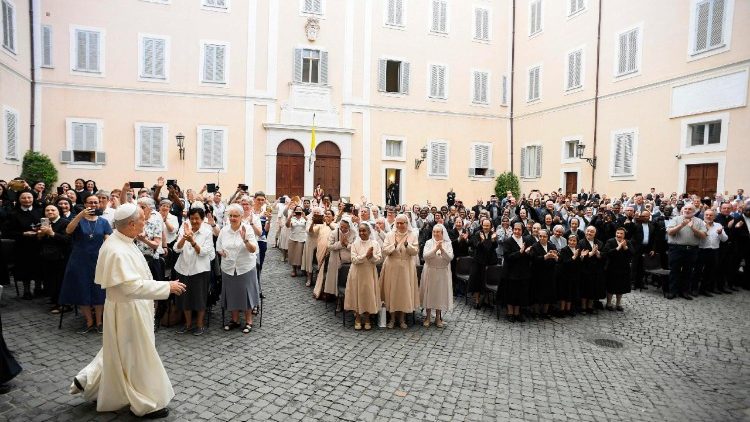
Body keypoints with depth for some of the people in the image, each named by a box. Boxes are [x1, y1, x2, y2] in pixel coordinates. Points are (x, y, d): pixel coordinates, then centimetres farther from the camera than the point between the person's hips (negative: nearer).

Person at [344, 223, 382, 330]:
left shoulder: (375, 243, -1)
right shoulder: (355, 243, -3)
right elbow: (354, 259, -12)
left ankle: (367, 319, 21)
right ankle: (357, 319, 20)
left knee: (369, 294, 4)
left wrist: (372, 256, -23)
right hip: (357, 273, 0)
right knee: (357, 294, 4)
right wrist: (366, 255, -20)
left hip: (370, 273, 1)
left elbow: (378, 259, -4)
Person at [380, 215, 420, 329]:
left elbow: (415, 251, -6)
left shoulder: (412, 236, 2)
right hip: (392, 267, 0)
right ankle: (392, 318, 17)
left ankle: (402, 318, 18)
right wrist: (394, 245, -20)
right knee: (392, 291, 3)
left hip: (406, 268, 0)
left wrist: (407, 245, -21)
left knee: (405, 291, 3)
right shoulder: (390, 235, 2)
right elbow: (384, 251, -5)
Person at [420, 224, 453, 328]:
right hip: (430, 271, 0)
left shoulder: (447, 244, 0)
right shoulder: (429, 243, -1)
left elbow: (450, 258, -10)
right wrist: (435, 249, -23)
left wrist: (442, 249, -23)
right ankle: (428, 316, 17)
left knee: (441, 293, 5)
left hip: (442, 272, 0)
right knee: (429, 292, 5)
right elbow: (425, 256, -13)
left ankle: (438, 317, 19)